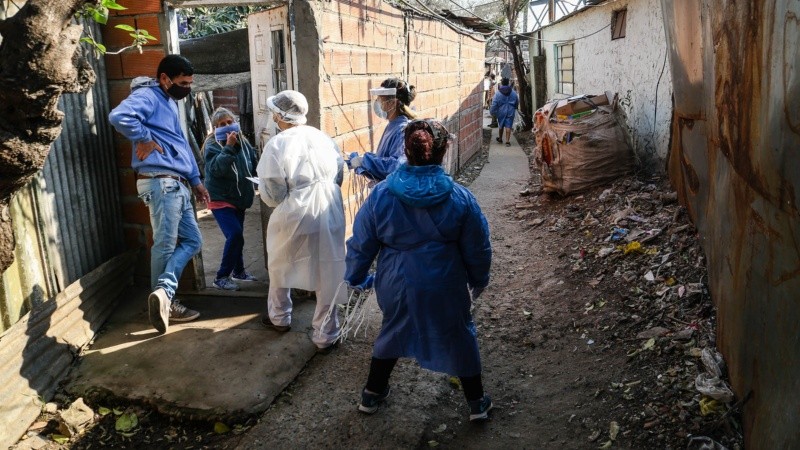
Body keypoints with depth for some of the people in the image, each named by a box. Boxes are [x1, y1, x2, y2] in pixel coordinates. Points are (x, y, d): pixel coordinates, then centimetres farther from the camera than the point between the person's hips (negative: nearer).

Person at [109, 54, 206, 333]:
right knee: (166, 245, -4)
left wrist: (196, 180, 23)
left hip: (176, 184, 10)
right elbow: (119, 117, -29)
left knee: (192, 240, 8)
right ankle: (165, 301, 4)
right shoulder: (148, 96, -8)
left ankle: (163, 292, 2)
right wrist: (144, 139, -14)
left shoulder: (170, 102, 22)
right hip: (160, 182, -10)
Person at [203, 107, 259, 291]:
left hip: (239, 199, 7)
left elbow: (255, 163, 19)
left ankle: (239, 271, 35)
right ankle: (221, 277, -10)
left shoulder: (242, 142, 4)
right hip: (221, 199, -7)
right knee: (235, 235, -20)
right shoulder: (212, 145, -13)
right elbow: (216, 169, -30)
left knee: (237, 236, 18)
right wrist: (228, 147, -32)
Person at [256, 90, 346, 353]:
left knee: (280, 267, 23)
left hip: (294, 217, -3)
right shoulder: (324, 138, 3)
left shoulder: (276, 145, -12)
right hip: (331, 215, 3)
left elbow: (273, 195, -11)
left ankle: (279, 317, 43)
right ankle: (326, 336, 19)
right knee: (329, 274, 10)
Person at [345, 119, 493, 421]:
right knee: (459, 338, 20)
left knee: (392, 333, 26)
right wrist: (478, 281, 16)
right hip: (446, 290, -1)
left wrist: (356, 278, 14)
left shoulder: (381, 195, -13)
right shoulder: (460, 198, -14)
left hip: (397, 287, 1)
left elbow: (361, 244, -4)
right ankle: (477, 403, 34)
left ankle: (372, 393, 41)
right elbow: (478, 249, -3)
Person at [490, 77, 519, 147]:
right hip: (510, 112, 0)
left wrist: (492, 112, 1)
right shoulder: (513, 93, -1)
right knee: (508, 126, 0)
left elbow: (494, 104, -8)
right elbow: (517, 102, 11)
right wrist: (514, 108, 27)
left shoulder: (498, 93, -8)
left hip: (501, 112, 0)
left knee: (501, 125, 17)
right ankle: (507, 141, -3)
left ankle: (500, 138, 32)